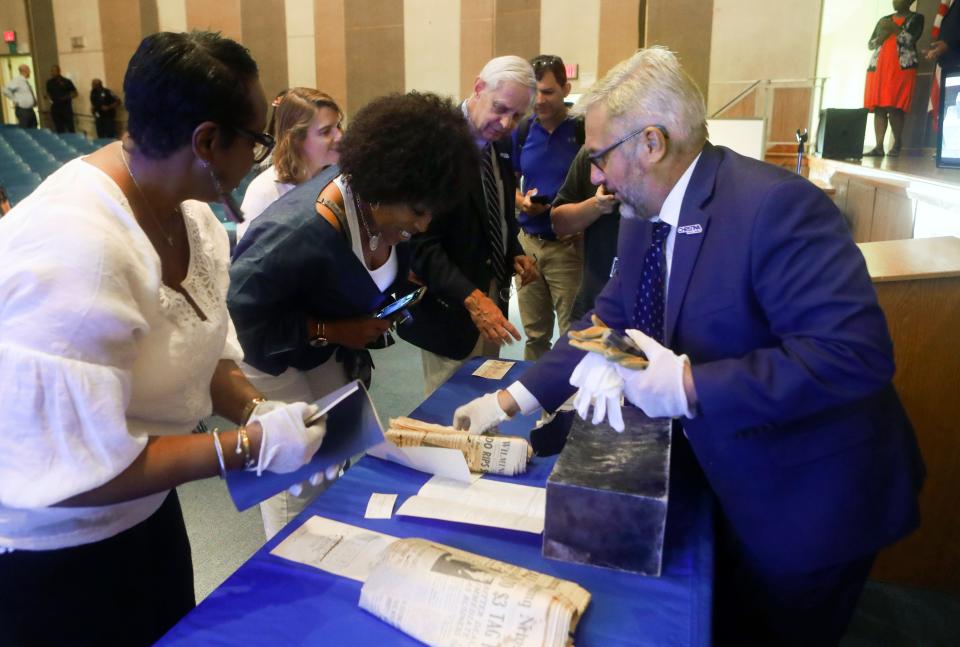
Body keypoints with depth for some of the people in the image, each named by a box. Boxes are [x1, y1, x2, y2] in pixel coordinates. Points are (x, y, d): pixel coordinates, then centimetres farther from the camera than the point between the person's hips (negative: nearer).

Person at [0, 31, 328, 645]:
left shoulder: (189, 209, -8)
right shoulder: (72, 255, -34)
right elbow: (77, 471, -31)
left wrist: (261, 411, -14)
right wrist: (253, 446, -27)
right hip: (51, 550, -7)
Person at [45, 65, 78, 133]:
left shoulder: (66, 81, -2)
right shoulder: (49, 82, 10)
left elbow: (75, 93, 1)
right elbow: (48, 93, 23)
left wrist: (67, 97, -16)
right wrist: (49, 98, 1)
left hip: (66, 108, -4)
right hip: (55, 109, 4)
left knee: (70, 129, -5)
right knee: (59, 130, 6)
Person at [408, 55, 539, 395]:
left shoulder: (500, 144, 6)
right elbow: (423, 243, -22)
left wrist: (515, 254, 1)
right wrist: (471, 298, -30)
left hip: (494, 294, 8)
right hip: (452, 307, -8)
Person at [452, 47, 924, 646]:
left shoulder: (777, 204, -28)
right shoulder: (645, 217, -1)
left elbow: (855, 352, -33)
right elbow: (611, 319, 3)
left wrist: (690, 387, -33)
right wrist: (511, 399, -4)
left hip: (809, 495, -7)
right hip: (728, 480, 7)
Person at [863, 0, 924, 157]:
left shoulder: (916, 18, 9)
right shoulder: (884, 20, 22)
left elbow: (909, 38, -8)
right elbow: (870, 44, 17)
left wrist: (893, 28, 2)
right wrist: (883, 35, -1)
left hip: (902, 68, -5)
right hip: (878, 68, 5)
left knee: (894, 108, -15)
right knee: (878, 108, -5)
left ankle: (897, 144, -5)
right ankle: (879, 147, -8)